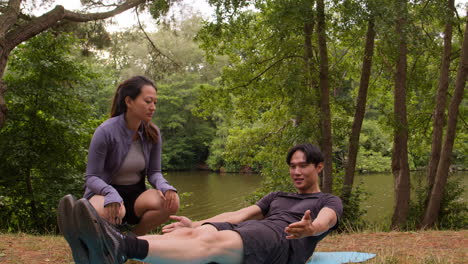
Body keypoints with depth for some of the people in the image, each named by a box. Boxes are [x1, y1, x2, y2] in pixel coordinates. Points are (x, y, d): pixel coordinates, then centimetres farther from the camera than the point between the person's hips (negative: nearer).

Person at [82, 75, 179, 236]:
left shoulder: (153, 133, -3)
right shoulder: (106, 131, -17)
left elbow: (154, 172, 3)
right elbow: (92, 177, -14)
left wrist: (164, 187, -22)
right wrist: (111, 194, -36)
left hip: (135, 194, 5)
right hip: (105, 192, -4)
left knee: (171, 202, -26)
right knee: (110, 211, -41)